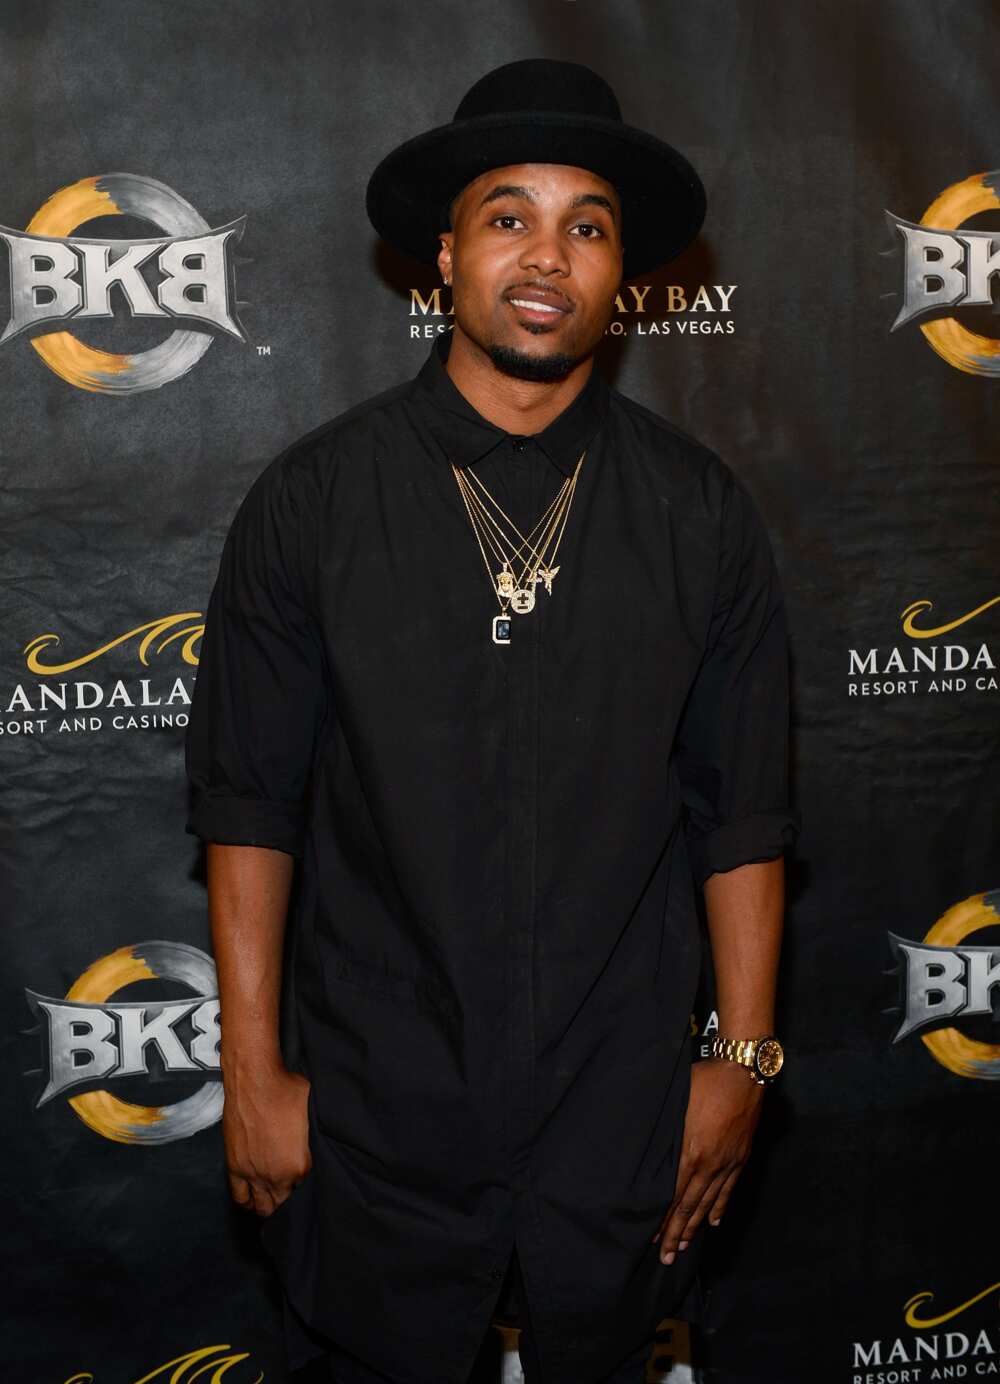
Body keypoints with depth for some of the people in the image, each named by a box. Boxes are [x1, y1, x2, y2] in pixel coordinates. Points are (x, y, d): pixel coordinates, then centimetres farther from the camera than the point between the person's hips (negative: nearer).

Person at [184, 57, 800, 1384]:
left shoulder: (700, 511, -2)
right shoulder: (312, 499, -5)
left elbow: (744, 810, 2)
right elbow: (248, 802, -3)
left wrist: (743, 1057, 2)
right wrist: (252, 1074, -4)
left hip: (624, 1100, 1)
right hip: (380, 1104, -1)